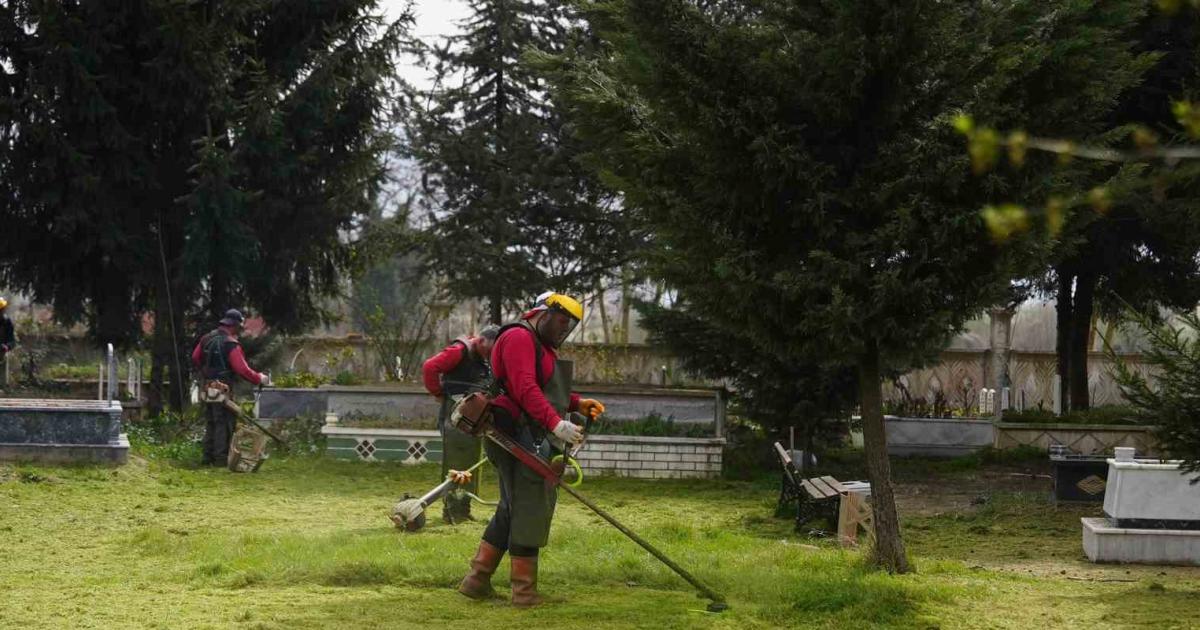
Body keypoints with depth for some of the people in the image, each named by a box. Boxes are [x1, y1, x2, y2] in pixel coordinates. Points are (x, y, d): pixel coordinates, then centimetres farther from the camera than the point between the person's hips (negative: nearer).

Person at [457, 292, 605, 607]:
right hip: (518, 436, -11)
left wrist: (577, 403, 8)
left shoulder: (544, 347, 24)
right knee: (529, 509, -7)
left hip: (532, 438, 11)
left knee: (512, 510, 15)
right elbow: (524, 389, -24)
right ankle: (524, 591, -1)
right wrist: (556, 423, -32)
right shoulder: (519, 338, -11)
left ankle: (477, 580, 20)